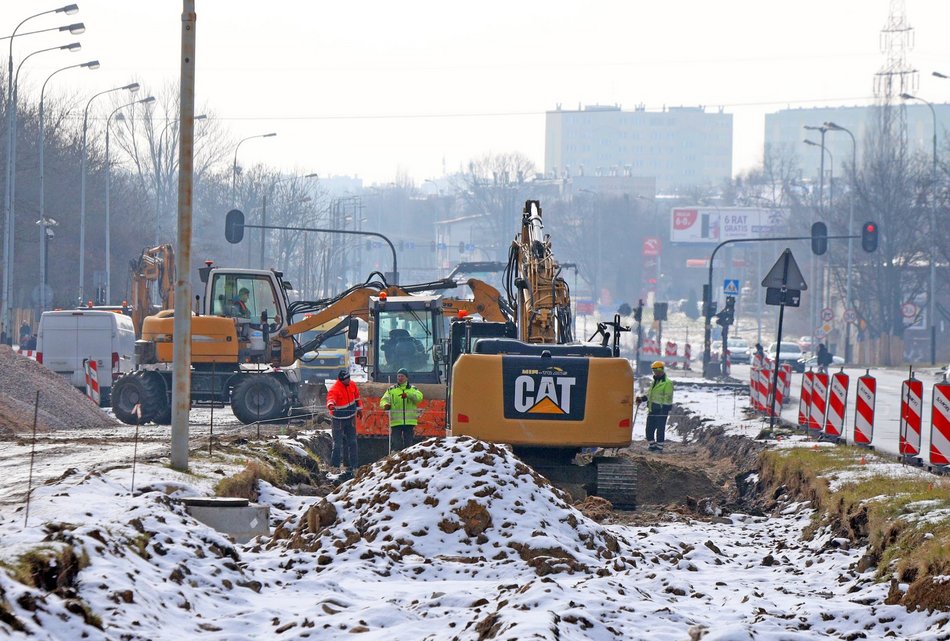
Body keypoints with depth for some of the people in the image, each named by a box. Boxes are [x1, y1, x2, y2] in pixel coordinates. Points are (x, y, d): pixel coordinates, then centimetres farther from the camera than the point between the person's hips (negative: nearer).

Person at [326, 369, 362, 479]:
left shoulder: (352, 385, -2)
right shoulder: (334, 389, -24)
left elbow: (356, 396, 16)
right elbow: (331, 398, -44)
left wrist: (359, 408, 24)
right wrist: (330, 404, -66)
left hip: (350, 418, 6)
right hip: (338, 419, -6)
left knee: (352, 442, 10)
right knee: (338, 444, -7)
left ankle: (352, 465, 19)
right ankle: (335, 467, -2)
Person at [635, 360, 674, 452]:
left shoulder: (667, 383, -8)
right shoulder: (654, 382, 19)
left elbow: (668, 398, -13)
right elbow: (649, 394, 27)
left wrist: (665, 409, -18)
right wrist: (642, 399, 10)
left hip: (661, 410, -8)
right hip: (652, 410, 8)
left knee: (660, 429, -3)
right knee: (649, 429, 9)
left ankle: (659, 446, 4)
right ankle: (652, 445, 20)